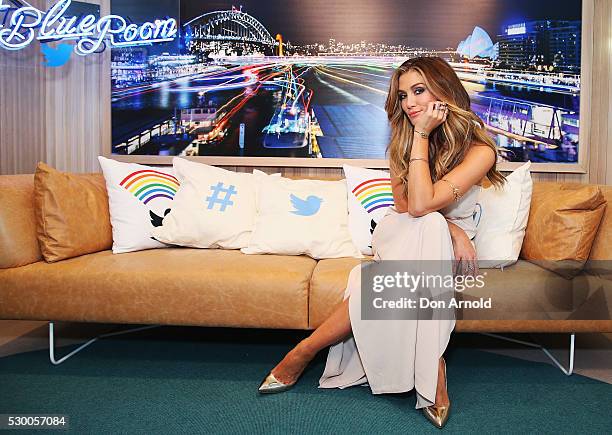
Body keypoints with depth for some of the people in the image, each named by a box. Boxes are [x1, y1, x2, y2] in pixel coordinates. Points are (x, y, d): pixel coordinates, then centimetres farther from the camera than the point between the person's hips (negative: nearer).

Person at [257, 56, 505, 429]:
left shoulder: (479, 149, -13)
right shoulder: (404, 140, 2)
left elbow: (421, 205, -27)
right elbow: (405, 206, -8)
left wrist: (422, 135, -23)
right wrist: (450, 228, -24)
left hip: (449, 246, -2)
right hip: (397, 237, 2)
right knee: (429, 226, -35)